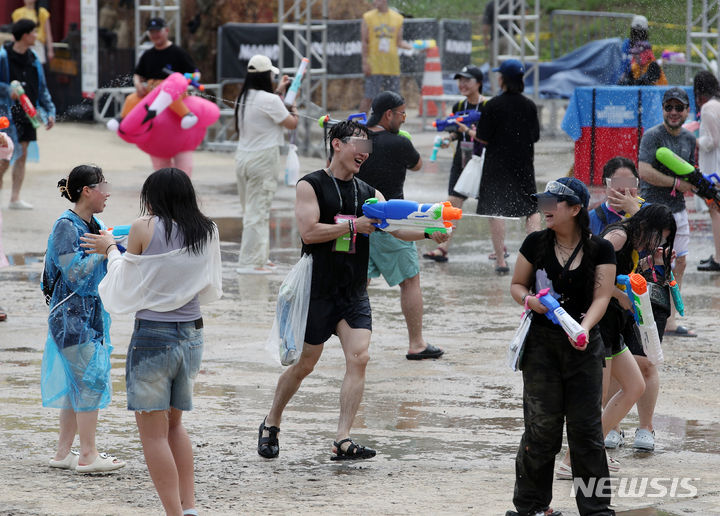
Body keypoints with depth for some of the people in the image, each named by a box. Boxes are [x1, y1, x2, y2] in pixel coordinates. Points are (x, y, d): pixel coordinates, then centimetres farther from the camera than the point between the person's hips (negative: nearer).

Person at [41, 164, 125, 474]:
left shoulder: (94, 225, 11)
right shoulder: (67, 227, -15)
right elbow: (75, 273, -21)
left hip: (91, 314, 9)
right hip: (72, 315, -9)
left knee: (76, 383, 11)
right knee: (92, 379, -9)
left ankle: (63, 453, 17)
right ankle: (88, 456, -5)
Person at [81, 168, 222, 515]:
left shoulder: (144, 228, -10)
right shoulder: (208, 232, 3)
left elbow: (124, 287, -1)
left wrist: (111, 250, 16)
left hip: (153, 335, -5)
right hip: (192, 336, 5)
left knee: (153, 433, 2)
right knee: (174, 424, 21)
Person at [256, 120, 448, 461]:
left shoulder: (369, 194, 12)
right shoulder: (311, 186, -3)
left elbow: (397, 228, 1)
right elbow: (309, 231, -15)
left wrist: (428, 233, -17)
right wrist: (354, 225, -18)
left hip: (355, 293, 4)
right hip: (318, 289, -4)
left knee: (359, 358, -13)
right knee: (305, 363, 4)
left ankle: (342, 440, -15)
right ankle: (271, 424, 26)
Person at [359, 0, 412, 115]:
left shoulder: (397, 18, 8)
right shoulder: (368, 17, 2)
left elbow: (399, 42, 12)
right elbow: (364, 42, -1)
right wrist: (365, 63, -8)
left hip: (392, 66, 3)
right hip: (374, 66, -3)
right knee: (369, 98, -5)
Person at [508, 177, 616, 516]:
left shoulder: (600, 249, -1)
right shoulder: (536, 244, 2)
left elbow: (601, 297, -7)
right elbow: (517, 285, 11)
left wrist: (584, 327, -25)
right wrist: (529, 300, -12)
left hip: (583, 344, 0)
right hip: (541, 342, 0)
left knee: (586, 425, 0)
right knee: (543, 424, -3)